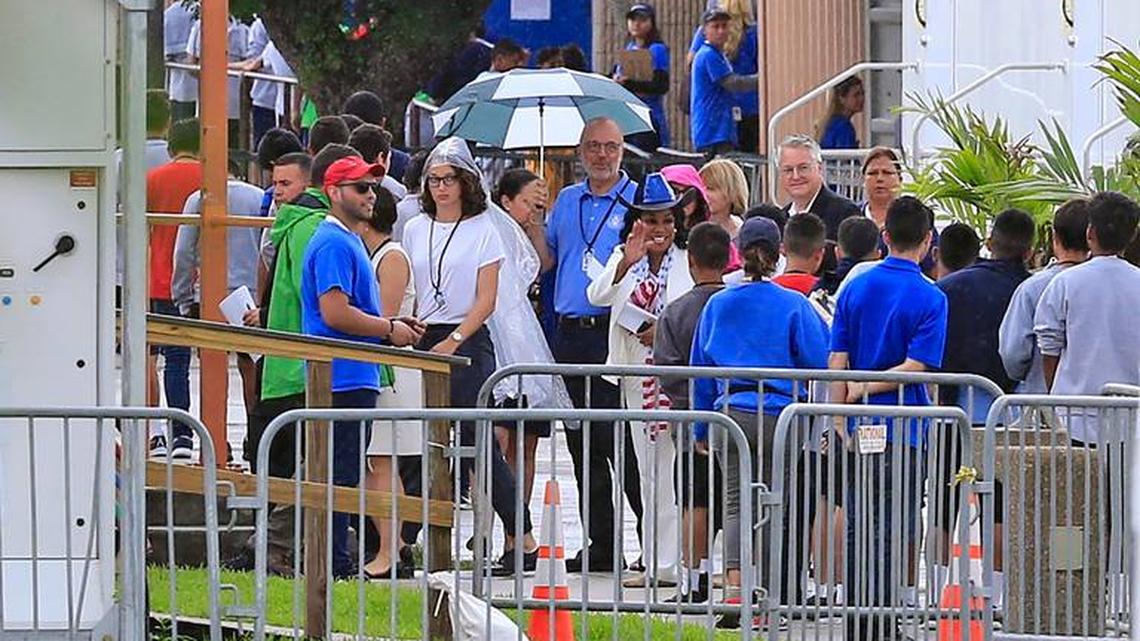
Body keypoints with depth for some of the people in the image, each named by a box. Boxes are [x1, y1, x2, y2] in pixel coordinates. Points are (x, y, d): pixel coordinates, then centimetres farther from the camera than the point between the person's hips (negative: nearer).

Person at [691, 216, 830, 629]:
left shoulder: (718, 305, 7)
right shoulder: (793, 305, -3)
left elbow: (701, 370, 12)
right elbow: (819, 361, -4)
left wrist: (702, 428, 19)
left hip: (730, 413, 2)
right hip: (779, 416, -2)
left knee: (736, 503, 0)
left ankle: (733, 586, -21)